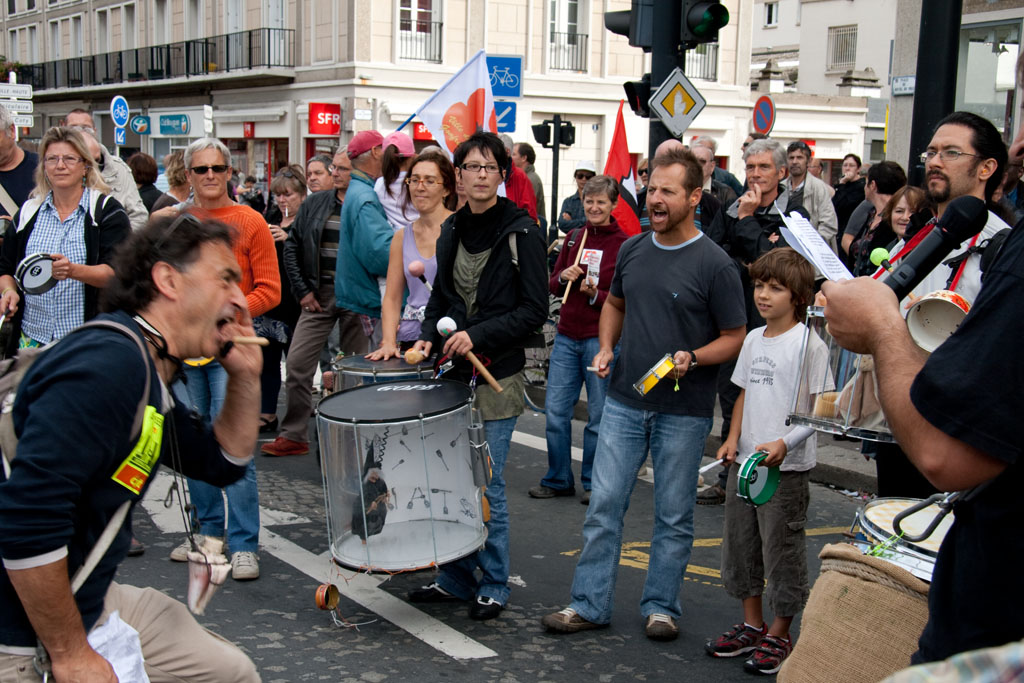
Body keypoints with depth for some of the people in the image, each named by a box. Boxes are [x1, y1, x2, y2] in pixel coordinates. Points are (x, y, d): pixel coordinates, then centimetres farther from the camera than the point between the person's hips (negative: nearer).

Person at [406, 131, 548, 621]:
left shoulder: (522, 232, -8)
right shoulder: (452, 229, 10)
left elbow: (535, 310, -10)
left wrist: (478, 335, -18)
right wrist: (429, 337, 4)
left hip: (497, 376, -5)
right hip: (453, 371, 6)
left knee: (487, 484, -1)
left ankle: (494, 587, 14)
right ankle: (456, 578, 23)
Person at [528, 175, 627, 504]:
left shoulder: (624, 245, -4)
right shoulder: (574, 237, 11)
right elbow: (552, 286, 16)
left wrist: (595, 294, -21)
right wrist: (564, 277, -5)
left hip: (602, 338, -5)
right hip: (567, 336, 5)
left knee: (599, 416, 3)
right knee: (555, 411, 6)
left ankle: (593, 483, 17)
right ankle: (558, 480, 20)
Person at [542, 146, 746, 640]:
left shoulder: (715, 264, -10)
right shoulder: (632, 249, 5)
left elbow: (734, 338, -6)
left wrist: (692, 358, -23)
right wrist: (606, 347, 5)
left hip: (684, 412, -4)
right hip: (624, 401, 4)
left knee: (673, 516, 8)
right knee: (604, 504, 5)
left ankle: (660, 607, 22)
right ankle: (590, 604, 15)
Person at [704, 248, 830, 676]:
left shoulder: (808, 344, -12)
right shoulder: (753, 340, 9)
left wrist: (784, 443, -24)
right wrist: (733, 439, 6)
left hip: (788, 467, -7)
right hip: (744, 461, 7)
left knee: (781, 548, 2)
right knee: (740, 543, 15)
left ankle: (779, 635, 17)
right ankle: (752, 625, 31)